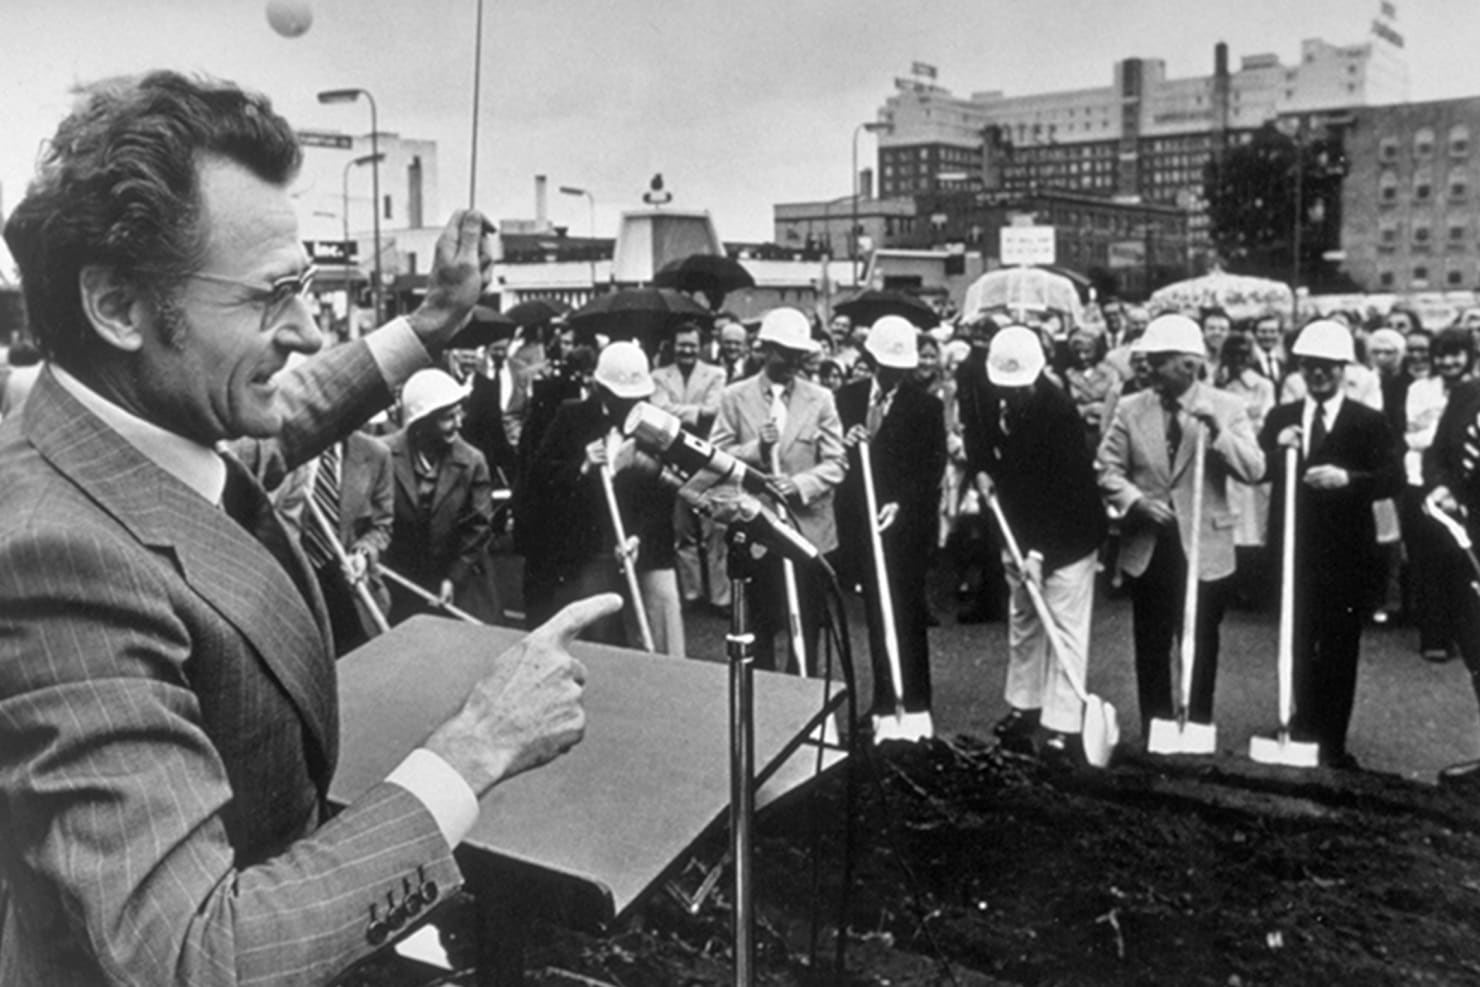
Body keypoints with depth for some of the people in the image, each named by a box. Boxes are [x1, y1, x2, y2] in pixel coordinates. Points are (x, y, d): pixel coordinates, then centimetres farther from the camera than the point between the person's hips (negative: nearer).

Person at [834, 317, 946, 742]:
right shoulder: (847, 397, 8)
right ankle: (885, 707, 16)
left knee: (907, 617, -1)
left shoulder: (926, 406, -1)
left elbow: (933, 468, -5)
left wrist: (901, 503, -17)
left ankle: (914, 709, 9)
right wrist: (844, 442, -13)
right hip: (861, 522, 3)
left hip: (908, 525, -3)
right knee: (877, 616, 8)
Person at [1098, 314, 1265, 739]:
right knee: (1151, 646, 11)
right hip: (1146, 546, 2)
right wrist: (1137, 500, -15)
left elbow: (1254, 470, -12)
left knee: (1201, 645, 8)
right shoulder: (1130, 409, 2)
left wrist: (1217, 431, -25)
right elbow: (1108, 469, 2)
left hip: (1204, 546, -2)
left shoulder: (1227, 407, -3)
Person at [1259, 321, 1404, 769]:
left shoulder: (1369, 422, -1)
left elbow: (1394, 477, -10)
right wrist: (1278, 449, -17)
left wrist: (1347, 478, -26)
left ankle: (1333, 741, 14)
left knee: (1339, 648, 4)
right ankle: (1305, 728, 28)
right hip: (1293, 547, 3)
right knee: (1299, 644, 13)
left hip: (1345, 552, -2)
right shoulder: (1279, 417, 7)